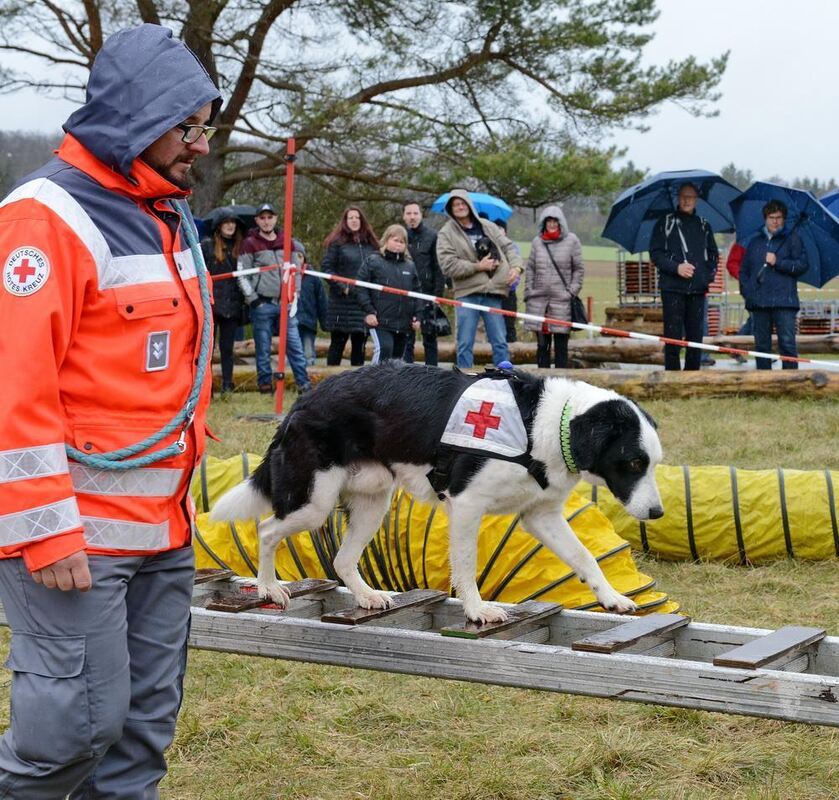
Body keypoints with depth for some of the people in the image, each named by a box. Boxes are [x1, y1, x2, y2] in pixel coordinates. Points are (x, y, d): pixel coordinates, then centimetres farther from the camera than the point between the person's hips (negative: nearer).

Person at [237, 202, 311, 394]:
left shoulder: (288, 243, 12)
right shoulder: (250, 244, 1)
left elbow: (296, 271, 17)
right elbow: (242, 275, -2)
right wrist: (253, 300, -8)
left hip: (285, 304, 3)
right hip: (262, 304, -3)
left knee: (294, 344, -1)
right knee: (263, 348, 1)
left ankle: (304, 383, 2)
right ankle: (265, 383, 9)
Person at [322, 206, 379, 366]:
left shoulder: (371, 244, 12)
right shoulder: (337, 243, 0)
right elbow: (326, 267, -4)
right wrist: (342, 287, -12)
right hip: (342, 303, -4)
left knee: (359, 343, 7)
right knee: (338, 342, 0)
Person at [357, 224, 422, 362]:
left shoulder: (410, 266, 14)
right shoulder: (372, 261, -1)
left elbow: (416, 292, 17)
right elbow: (361, 288, -5)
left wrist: (417, 316, 8)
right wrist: (368, 311, -11)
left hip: (403, 323, 5)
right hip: (380, 321, -5)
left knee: (398, 354, 9)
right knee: (384, 350, -21)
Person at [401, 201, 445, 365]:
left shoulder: (432, 236, 0)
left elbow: (438, 267, -2)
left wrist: (437, 294, -8)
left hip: (427, 294, -2)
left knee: (430, 336, 4)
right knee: (406, 338, 4)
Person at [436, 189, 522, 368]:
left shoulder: (488, 227, 12)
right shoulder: (446, 234, -1)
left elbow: (508, 247, 15)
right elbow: (448, 266, -11)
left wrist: (516, 266, -5)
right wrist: (478, 267, -12)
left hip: (492, 292, 3)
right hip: (467, 294, -3)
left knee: (500, 341, 6)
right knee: (465, 344, 0)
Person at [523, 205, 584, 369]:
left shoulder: (571, 240, 3)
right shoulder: (537, 241, 10)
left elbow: (579, 269, 4)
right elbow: (530, 269, 12)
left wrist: (572, 291, -4)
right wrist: (528, 292, 5)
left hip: (562, 300, -2)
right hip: (538, 300, 3)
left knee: (561, 343, 1)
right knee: (542, 343, 7)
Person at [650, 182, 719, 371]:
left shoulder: (703, 225, 16)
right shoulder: (666, 223, 5)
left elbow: (713, 254, 22)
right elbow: (655, 253, 1)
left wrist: (710, 274, 4)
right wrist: (676, 268, -13)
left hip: (698, 290, 3)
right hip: (673, 287, -3)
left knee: (695, 335, 4)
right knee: (673, 336, -6)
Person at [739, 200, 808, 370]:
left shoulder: (792, 239, 7)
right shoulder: (755, 241, 17)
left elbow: (802, 265, -2)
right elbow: (744, 270, 20)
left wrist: (778, 262, -10)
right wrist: (746, 291, 6)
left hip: (784, 301, -4)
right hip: (759, 302, 4)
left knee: (787, 343, -8)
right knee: (761, 345, 6)